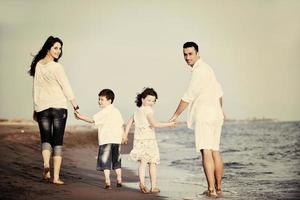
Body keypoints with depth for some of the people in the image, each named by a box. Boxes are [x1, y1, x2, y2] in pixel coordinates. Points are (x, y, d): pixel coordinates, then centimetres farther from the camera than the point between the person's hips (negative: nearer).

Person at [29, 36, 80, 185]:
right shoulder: (57, 67, -10)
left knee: (45, 139, 9)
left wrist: (35, 108, 16)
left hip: (42, 107, 4)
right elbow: (66, 88, -7)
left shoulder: (37, 65, 6)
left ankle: (46, 163, -20)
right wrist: (75, 106, 1)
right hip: (59, 107, -4)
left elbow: (35, 89, 10)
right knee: (58, 142, 2)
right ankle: (56, 177, -1)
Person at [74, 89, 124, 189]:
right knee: (116, 162, 15)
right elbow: (121, 125, 19)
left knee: (105, 163, -3)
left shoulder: (104, 112, -6)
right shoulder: (116, 111, 15)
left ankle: (107, 183, -8)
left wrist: (80, 116, -7)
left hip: (106, 140, -7)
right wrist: (123, 136, 29)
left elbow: (92, 120, -11)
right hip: (117, 140, 7)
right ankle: (119, 181, 16)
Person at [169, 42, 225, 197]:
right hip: (215, 115, 10)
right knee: (215, 151, 11)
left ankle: (211, 189, -17)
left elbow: (188, 97, -13)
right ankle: (218, 188, 16)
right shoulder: (207, 68, 19)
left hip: (204, 116, -10)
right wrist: (220, 109, 45)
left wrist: (176, 115, -5)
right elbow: (218, 91, 31)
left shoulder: (199, 70, -12)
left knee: (206, 152, -13)